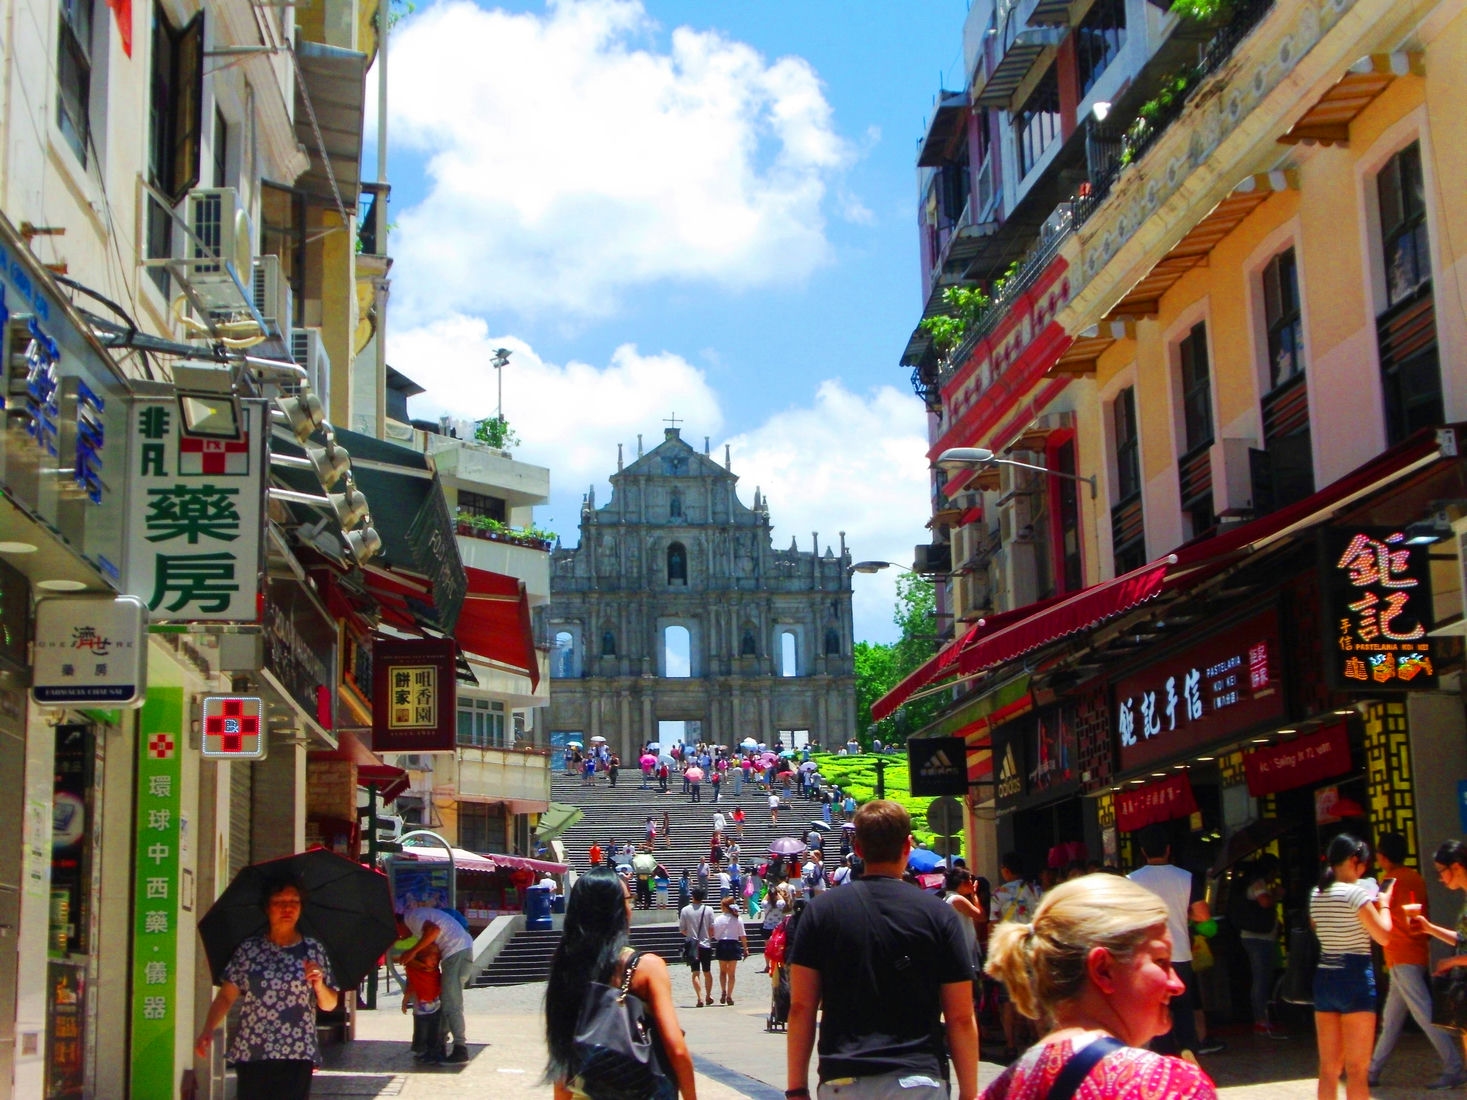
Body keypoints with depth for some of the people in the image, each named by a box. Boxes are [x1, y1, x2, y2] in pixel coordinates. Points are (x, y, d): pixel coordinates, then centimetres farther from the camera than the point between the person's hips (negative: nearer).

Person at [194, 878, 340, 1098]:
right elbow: (225, 997, 4)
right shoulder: (248, 949, 7)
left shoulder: (313, 950, 7)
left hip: (297, 1056, 0)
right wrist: (208, 1029, -11)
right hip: (251, 1054, 0)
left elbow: (329, 1005, 10)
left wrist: (319, 985, -10)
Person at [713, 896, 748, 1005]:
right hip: (734, 944, 0)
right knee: (731, 973, 8)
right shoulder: (738, 919, -3)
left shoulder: (718, 919, -6)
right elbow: (743, 936, -2)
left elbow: (714, 934, -6)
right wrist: (745, 949, 5)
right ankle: (729, 996, 6)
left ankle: (723, 991, 1)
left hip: (721, 945, 0)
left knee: (722, 971, 17)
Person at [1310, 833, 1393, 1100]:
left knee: (1329, 1067, 11)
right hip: (1355, 978, -7)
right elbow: (1384, 936, -14)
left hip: (1324, 978, 7)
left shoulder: (1316, 895, 8)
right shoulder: (1355, 893, -13)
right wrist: (1383, 904, 4)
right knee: (1357, 1069, -2)